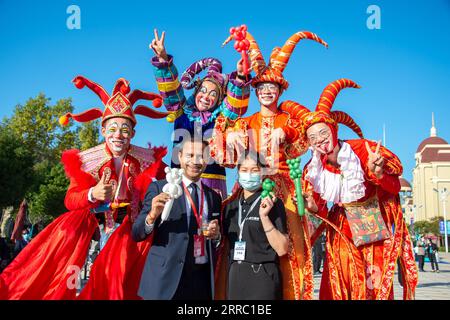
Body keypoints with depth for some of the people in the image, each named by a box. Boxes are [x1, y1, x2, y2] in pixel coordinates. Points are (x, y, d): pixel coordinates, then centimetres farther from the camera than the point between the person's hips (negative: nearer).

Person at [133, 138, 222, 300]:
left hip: (202, 279, 4)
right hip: (166, 279, -3)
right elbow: (137, 234, -6)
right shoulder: (159, 188, -2)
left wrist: (216, 235, -5)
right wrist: (152, 215, -24)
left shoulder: (214, 197, 9)